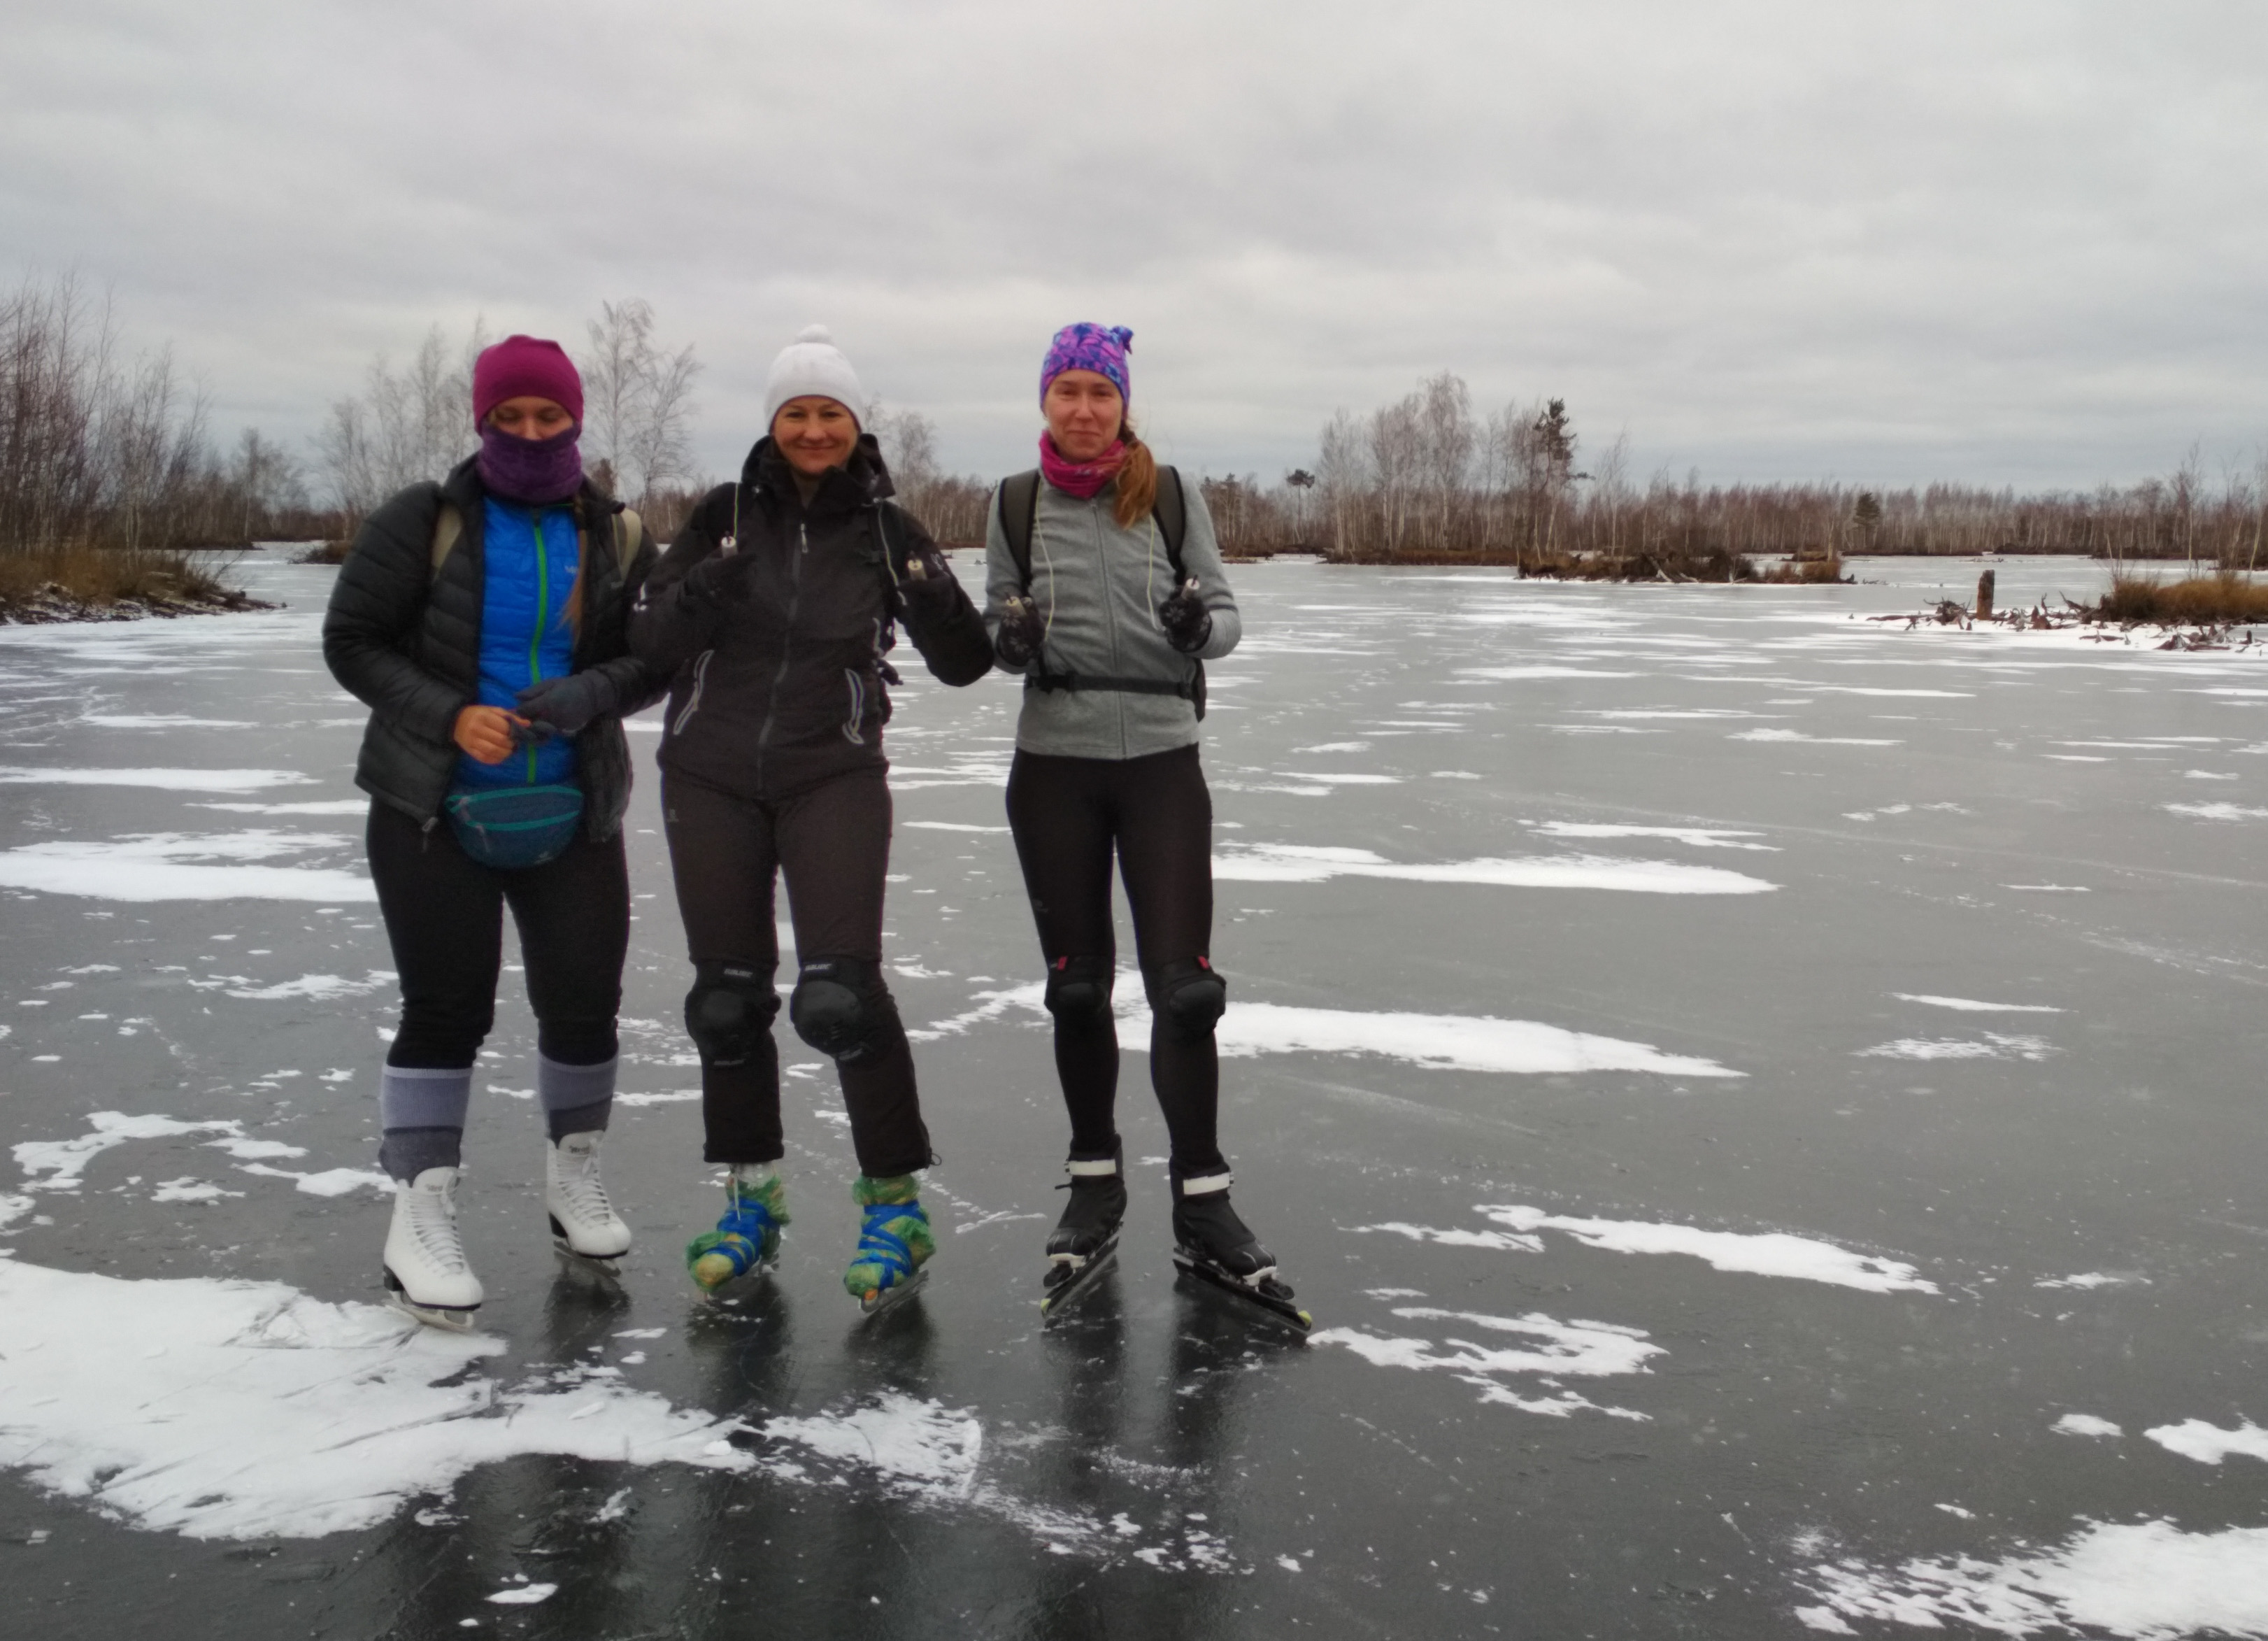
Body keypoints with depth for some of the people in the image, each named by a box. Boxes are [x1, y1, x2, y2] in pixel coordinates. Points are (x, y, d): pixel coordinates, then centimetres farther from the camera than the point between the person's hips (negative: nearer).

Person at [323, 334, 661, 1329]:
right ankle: (420, 1220, 9)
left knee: (585, 1003, 6)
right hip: (433, 812, -3)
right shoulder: (425, 522, -7)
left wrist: (583, 698, -19)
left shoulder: (615, 538, 2)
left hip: (572, 814, 3)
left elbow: (651, 659, 2)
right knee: (446, 1011, -3)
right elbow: (352, 641, -5)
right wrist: (450, 716, -18)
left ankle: (574, 1176, 31)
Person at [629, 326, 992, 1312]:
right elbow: (648, 643, 0)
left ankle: (895, 1203, 1)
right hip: (710, 778, 2)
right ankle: (752, 1198, 25)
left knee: (839, 994, -14)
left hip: (834, 778, -2)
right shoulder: (725, 514, 2)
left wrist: (937, 607, -20)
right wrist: (697, 599, -19)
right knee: (726, 996, 7)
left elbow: (963, 666, 0)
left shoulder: (887, 531, 1)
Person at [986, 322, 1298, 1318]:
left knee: (1185, 985, -6)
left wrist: (1200, 625, -18)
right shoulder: (1016, 506, 6)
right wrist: (1008, 638, -11)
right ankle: (1095, 1185, 25)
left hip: (1161, 759, -1)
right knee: (1076, 986, 8)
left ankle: (1202, 1206, 7)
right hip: (1054, 763, 1)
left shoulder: (1171, 497, 2)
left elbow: (1226, 616, 5)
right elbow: (993, 625, 12)